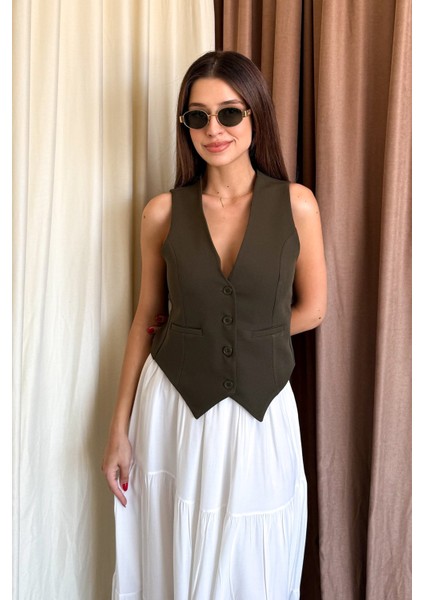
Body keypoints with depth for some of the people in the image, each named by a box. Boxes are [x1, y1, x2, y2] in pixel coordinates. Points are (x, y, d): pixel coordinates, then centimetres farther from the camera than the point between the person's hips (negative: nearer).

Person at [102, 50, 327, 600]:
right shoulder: (163, 213, -3)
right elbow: (147, 317, 3)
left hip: (259, 407, 0)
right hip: (173, 403, 1)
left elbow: (311, 309, 1)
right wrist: (120, 429, 3)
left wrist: (234, 334, -2)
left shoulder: (297, 204, -5)